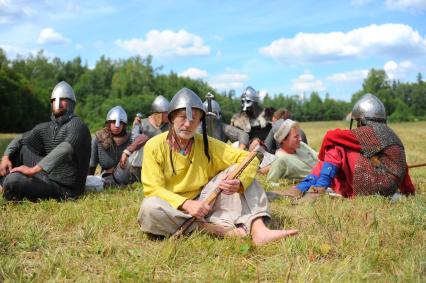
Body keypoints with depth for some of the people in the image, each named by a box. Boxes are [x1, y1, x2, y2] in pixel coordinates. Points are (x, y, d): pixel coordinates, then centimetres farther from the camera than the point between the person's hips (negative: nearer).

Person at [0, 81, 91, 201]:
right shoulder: (46, 127, 12)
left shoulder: (76, 124, -14)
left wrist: (34, 169, -36)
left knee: (13, 181, -24)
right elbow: (21, 139, 6)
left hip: (64, 188, -8)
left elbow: (65, 149, -31)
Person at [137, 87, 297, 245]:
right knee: (149, 209, -36)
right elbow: (153, 189, -14)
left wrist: (239, 182, -28)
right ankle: (226, 229, -29)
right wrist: (187, 204, -30)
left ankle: (258, 230, -30)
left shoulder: (206, 144, -1)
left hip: (204, 204, 3)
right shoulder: (154, 146, -8)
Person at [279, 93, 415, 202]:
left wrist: (323, 157, 10)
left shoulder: (366, 133, -3)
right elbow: (402, 167, 15)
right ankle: (300, 189, -2)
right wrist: (409, 191, 21)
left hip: (368, 188, -8)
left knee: (337, 146, -1)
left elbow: (331, 136, -6)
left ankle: (319, 188, -13)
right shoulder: (393, 136, 18)